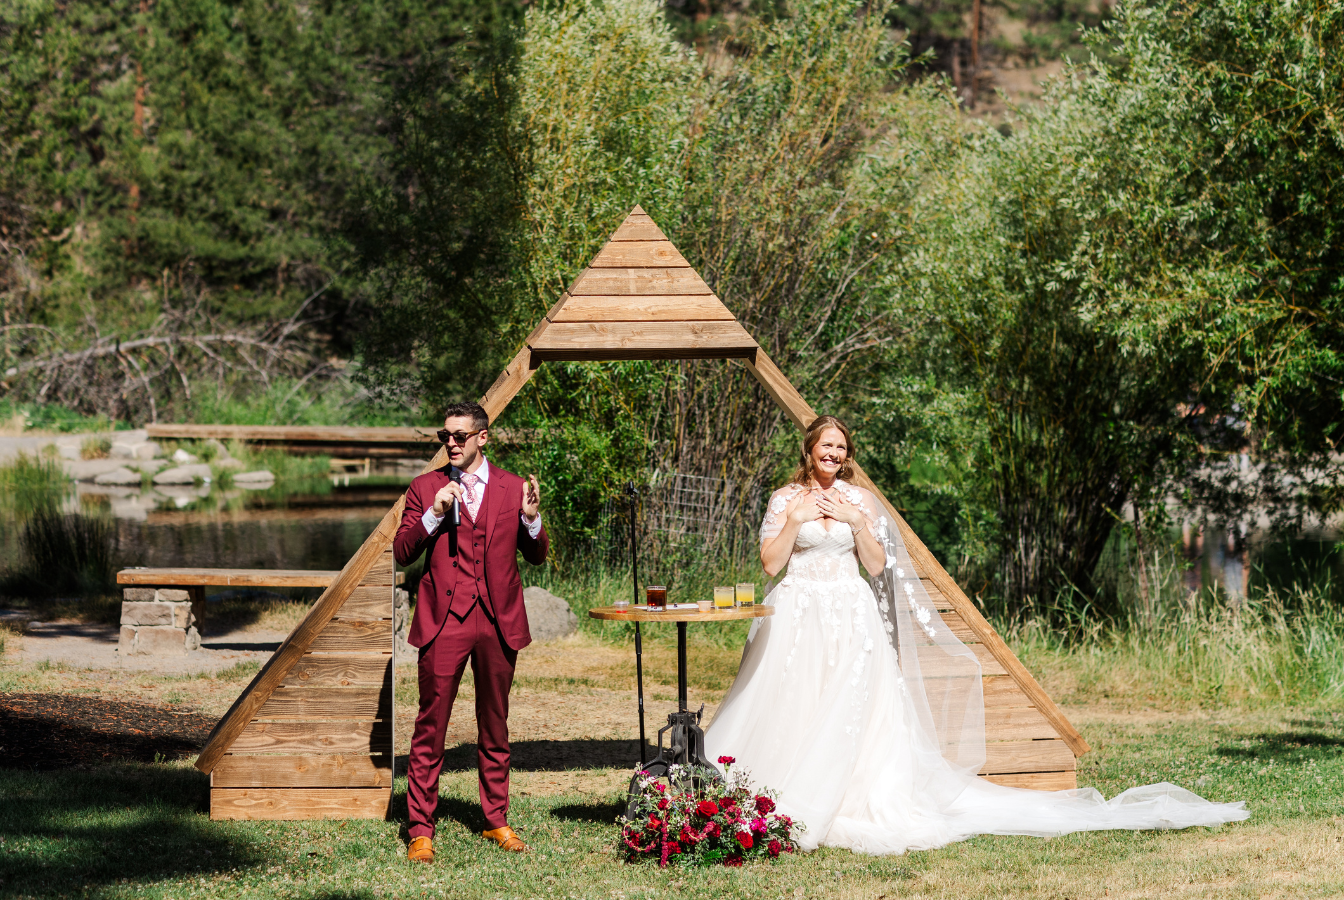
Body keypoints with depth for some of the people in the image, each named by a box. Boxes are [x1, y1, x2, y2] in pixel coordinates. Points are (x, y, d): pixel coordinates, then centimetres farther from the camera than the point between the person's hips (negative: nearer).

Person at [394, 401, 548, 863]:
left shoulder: (513, 488, 8)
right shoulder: (425, 488, 5)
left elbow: (536, 556, 10)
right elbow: (401, 553, 1)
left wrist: (531, 518, -9)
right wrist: (434, 513, -13)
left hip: (498, 622, 2)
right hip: (443, 621, -2)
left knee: (495, 727, 11)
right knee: (430, 727, -4)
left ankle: (496, 820, 22)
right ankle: (420, 829, 0)